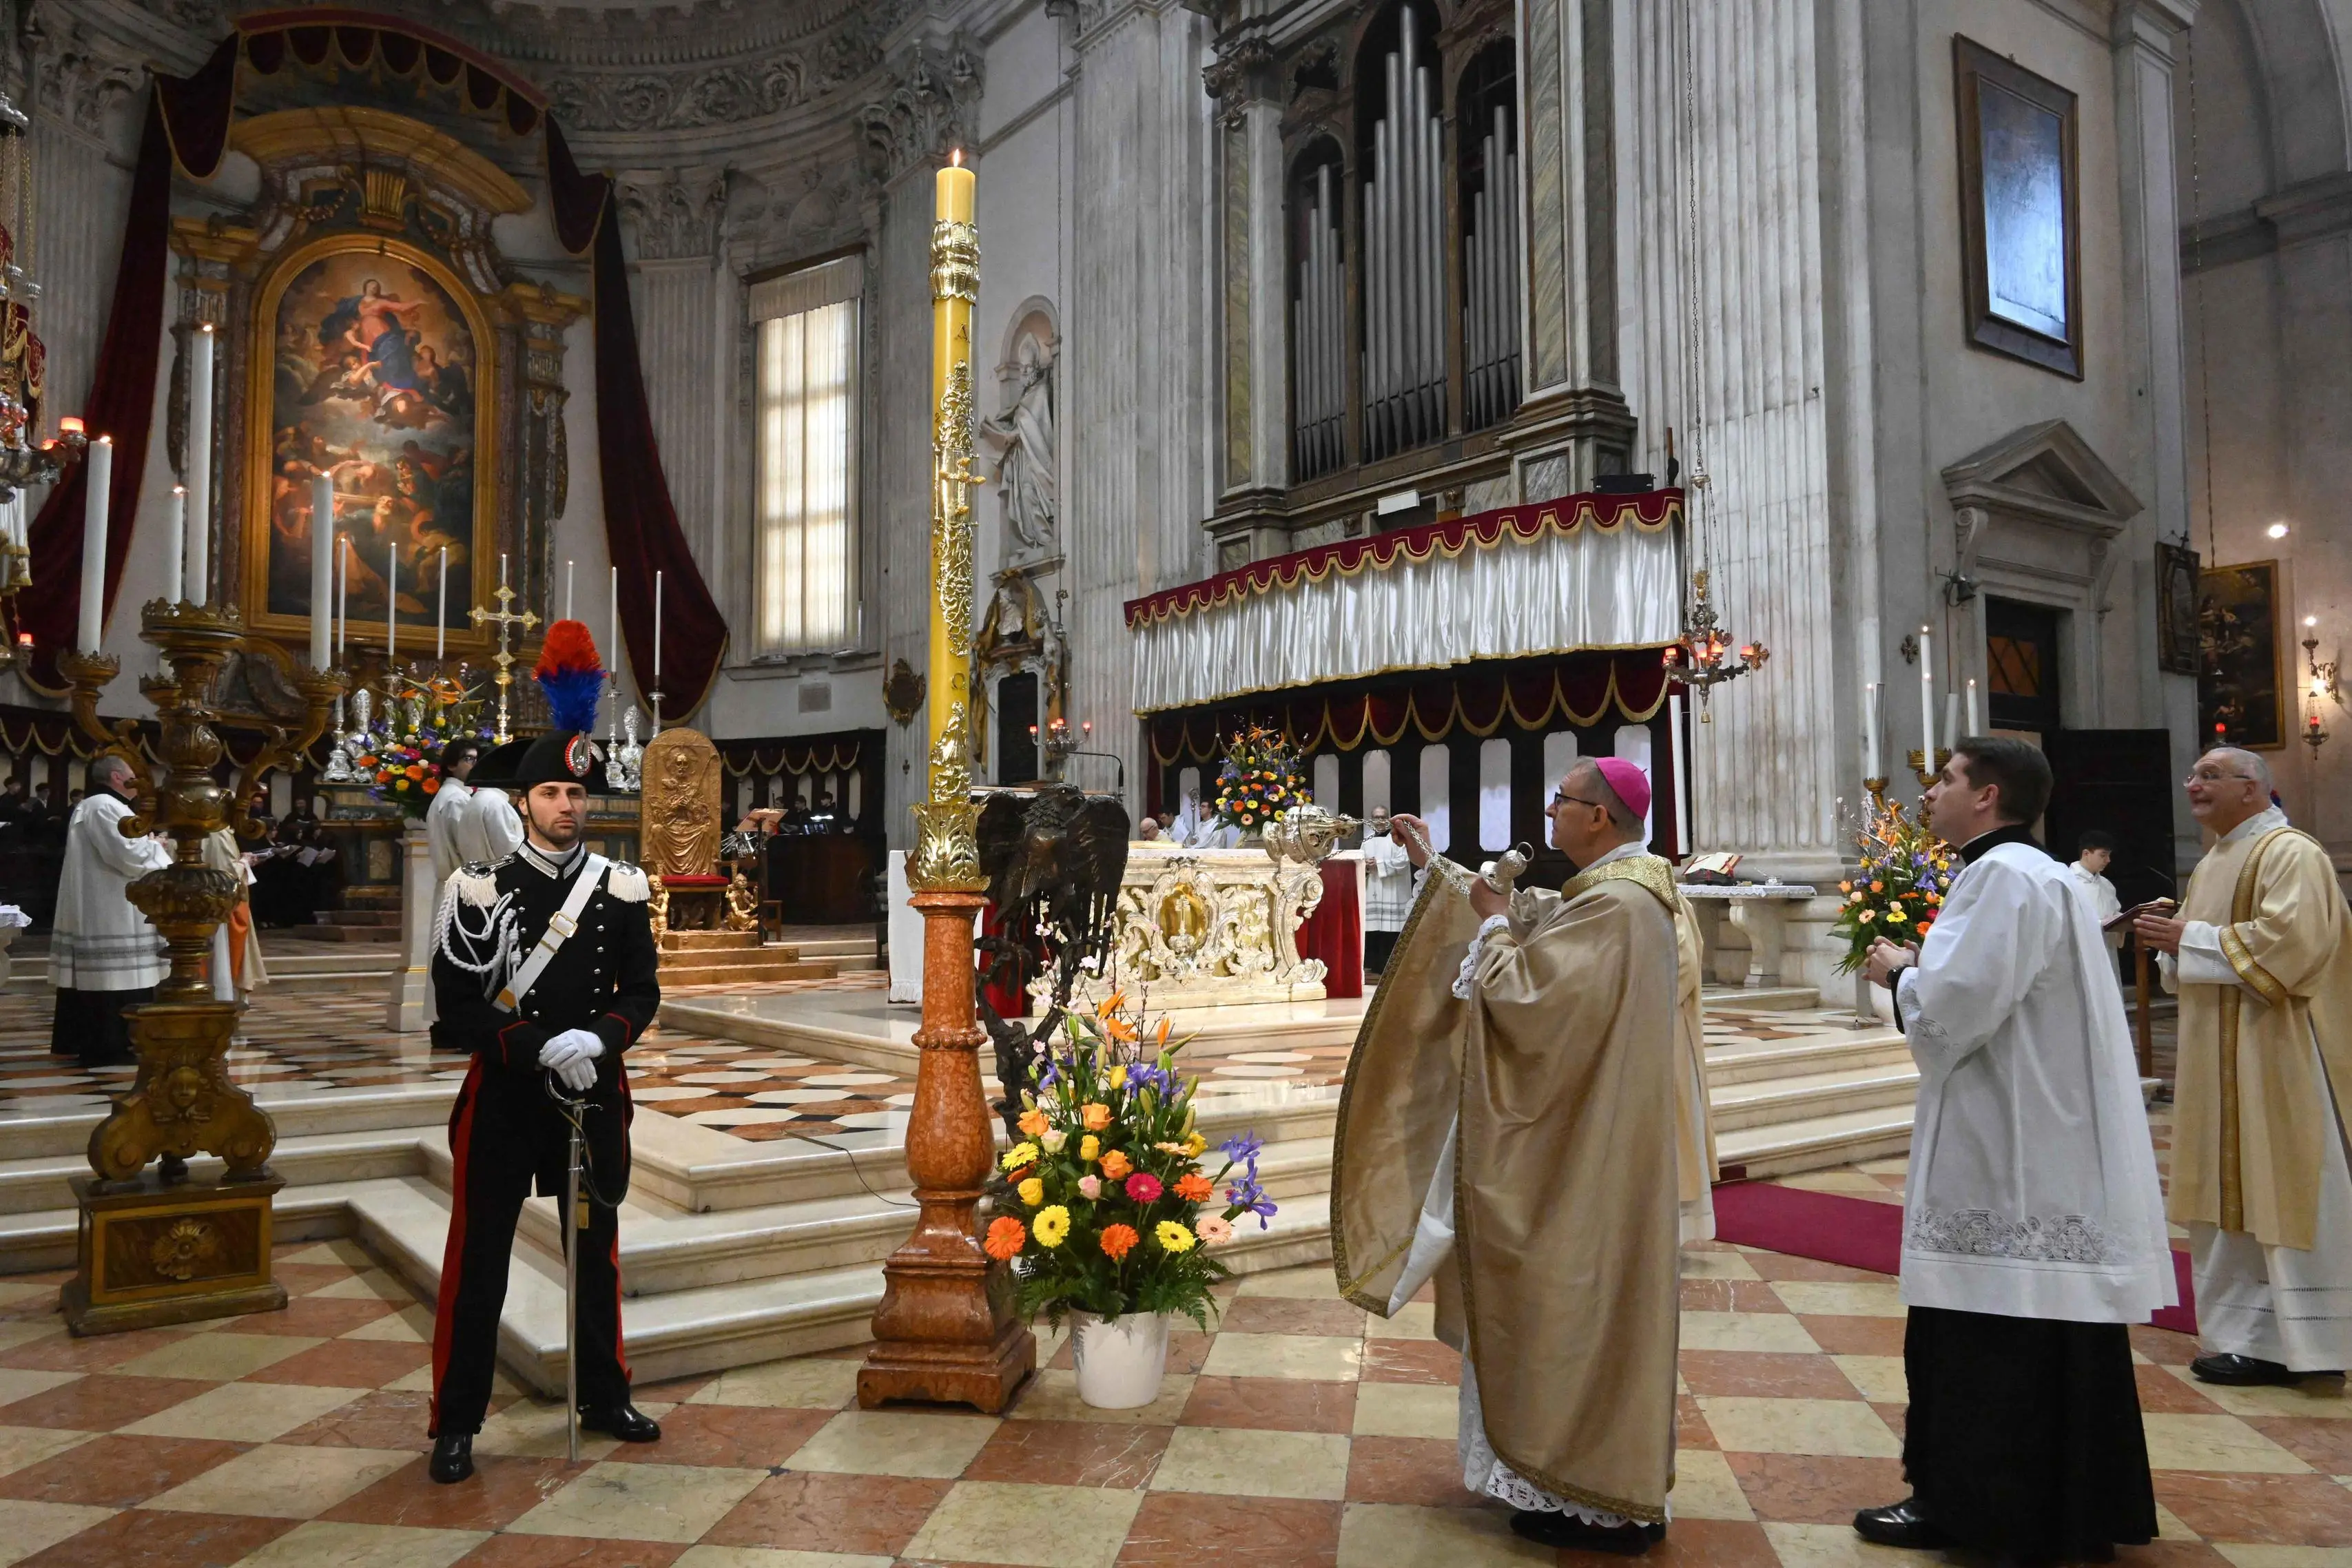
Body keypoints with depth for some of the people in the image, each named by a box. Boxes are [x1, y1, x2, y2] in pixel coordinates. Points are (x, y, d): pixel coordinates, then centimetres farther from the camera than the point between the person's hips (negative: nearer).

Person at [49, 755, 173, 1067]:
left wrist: (148, 847, 14)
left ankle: (82, 1041, 18)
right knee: (113, 978, -8)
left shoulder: (87, 807, 21)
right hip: (110, 915, -11)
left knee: (94, 977, 13)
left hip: (91, 912, 11)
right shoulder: (107, 807, -15)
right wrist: (157, 847, -4)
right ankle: (108, 1047, -7)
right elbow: (129, 856, -21)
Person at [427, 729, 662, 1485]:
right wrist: (541, 1046, -19)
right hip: (504, 1096, -3)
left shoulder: (622, 889, 2)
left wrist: (597, 1039, -17)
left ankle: (605, 1397, 30)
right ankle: (456, 1423, 15)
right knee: (478, 1257, 2)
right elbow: (456, 1005, -8)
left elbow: (642, 992, 2)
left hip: (597, 1091, 3)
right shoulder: (478, 889, -5)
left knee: (597, 1248, 15)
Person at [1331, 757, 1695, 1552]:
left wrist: (1493, 927, -11)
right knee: (1589, 1304, 19)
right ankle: (1612, 1483, 32)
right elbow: (1527, 919, 21)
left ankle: (1596, 1502, 14)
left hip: (1584, 1152, -11)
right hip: (1589, 1142, 11)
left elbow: (1527, 1002, -27)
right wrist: (1434, 868, 22)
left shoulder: (1612, 906, -23)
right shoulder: (1614, 892, 9)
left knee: (1574, 1307, 1)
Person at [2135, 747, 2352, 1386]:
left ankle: (2299, 1344, 5)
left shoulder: (2289, 853, -10)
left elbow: (2289, 941, -23)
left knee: (2279, 1195, -4)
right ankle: (2247, 1333, 17)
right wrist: (2173, 941, 2)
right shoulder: (2213, 863, 18)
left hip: (2275, 1057, -9)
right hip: (2219, 1058, 9)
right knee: (2230, 1196, 10)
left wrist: (2189, 939, -17)